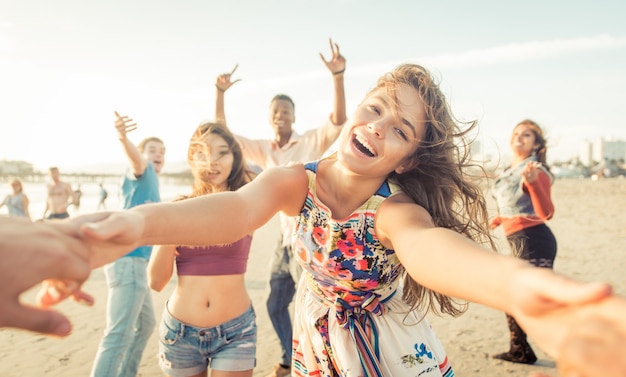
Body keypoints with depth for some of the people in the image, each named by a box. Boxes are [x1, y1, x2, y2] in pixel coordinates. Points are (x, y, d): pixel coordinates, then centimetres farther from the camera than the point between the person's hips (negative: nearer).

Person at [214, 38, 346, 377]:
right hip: (285, 238, 7)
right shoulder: (262, 149, 9)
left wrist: (338, 77, -34)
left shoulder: (311, 142, -6)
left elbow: (339, 121, -22)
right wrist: (220, 93, -3)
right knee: (275, 306, 19)